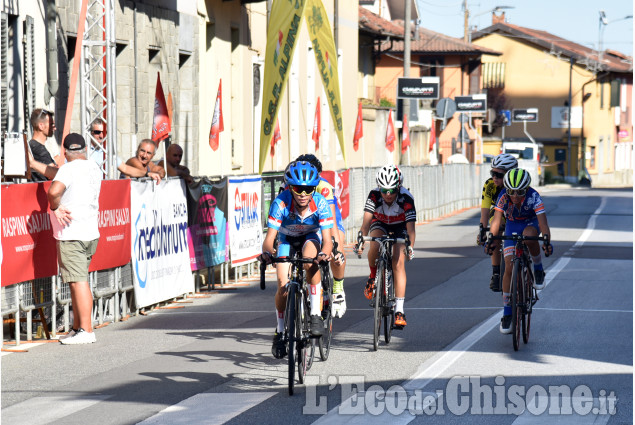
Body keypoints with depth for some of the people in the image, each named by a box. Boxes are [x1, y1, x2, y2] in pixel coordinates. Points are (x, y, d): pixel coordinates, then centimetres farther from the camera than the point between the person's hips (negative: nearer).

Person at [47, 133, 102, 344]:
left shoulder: (69, 169, -13)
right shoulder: (94, 168, 12)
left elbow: (54, 190, -31)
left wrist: (55, 206, -11)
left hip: (71, 234, -8)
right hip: (90, 232, 8)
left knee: (79, 281, -8)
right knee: (78, 281, 15)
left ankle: (86, 331, -11)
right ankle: (77, 327, 19)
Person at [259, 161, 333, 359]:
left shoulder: (320, 203, -31)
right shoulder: (281, 202, -32)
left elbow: (327, 240, -34)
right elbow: (269, 237, -32)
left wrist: (324, 253, -56)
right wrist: (267, 252, -54)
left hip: (311, 237, -1)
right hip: (287, 239, 1)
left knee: (310, 260, -35)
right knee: (283, 285, -16)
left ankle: (316, 314, -24)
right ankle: (280, 331, 7)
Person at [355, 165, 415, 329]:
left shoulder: (406, 198, -31)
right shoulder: (374, 195, -28)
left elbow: (410, 225, -37)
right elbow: (367, 219, -36)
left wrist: (410, 247, -51)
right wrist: (361, 239, -52)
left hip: (400, 227, -1)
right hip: (380, 224, 1)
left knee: (398, 261, -19)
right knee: (375, 245, -34)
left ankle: (399, 310, -20)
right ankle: (372, 277, -4)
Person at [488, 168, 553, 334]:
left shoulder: (533, 197, -31)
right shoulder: (503, 197, -26)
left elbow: (543, 222, -38)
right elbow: (496, 220, -33)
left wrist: (547, 241, -53)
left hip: (531, 223, -2)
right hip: (512, 225, 2)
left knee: (528, 236, -40)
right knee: (509, 267, -10)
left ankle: (538, 269, -12)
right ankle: (507, 313, -1)